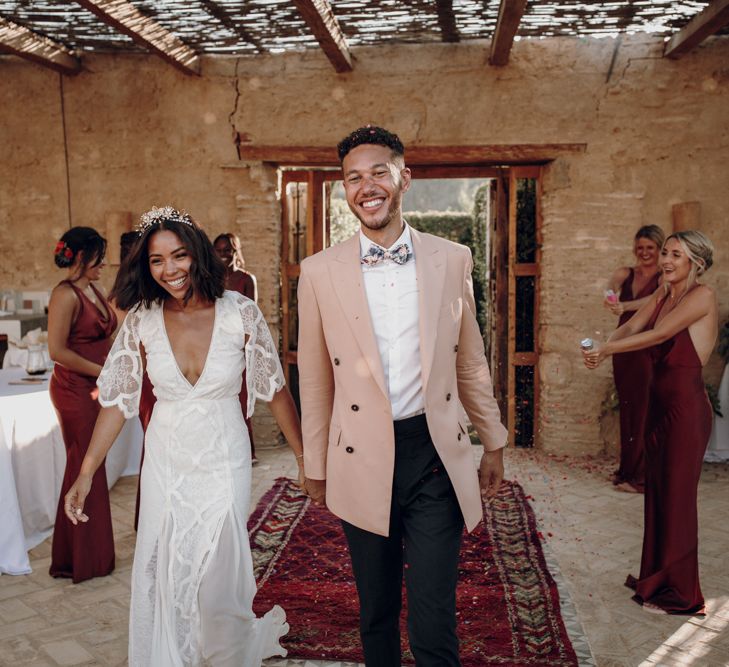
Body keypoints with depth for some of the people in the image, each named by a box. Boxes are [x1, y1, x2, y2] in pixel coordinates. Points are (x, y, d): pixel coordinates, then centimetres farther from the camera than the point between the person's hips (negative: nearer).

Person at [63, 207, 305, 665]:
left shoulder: (240, 313, -14)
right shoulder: (142, 320, -8)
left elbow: (275, 390, -5)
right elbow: (119, 400, 0)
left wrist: (305, 458, -2)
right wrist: (86, 474, -1)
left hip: (224, 462, -2)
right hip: (165, 464, 2)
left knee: (218, 580, 6)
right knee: (160, 580, 8)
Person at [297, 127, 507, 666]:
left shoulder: (453, 260, 1)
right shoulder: (320, 271, -2)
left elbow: (471, 363, 9)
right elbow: (315, 380, 4)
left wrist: (494, 442, 13)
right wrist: (316, 466, 8)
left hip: (435, 454, 0)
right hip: (362, 459, 1)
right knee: (376, 614, 18)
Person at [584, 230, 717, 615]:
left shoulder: (702, 296, -11)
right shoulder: (662, 294, 12)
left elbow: (658, 334, -20)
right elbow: (630, 327, 2)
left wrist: (607, 350, -19)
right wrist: (602, 348, -17)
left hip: (685, 408, -8)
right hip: (659, 404, 8)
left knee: (677, 496, 1)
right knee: (656, 492, 13)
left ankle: (679, 593, 15)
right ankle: (656, 579, 27)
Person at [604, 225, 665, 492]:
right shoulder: (625, 273, 8)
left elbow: (654, 298, -25)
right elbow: (611, 287, -13)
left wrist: (624, 306, -42)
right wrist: (610, 297, -36)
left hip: (649, 351, -5)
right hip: (624, 348, 5)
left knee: (644, 411, -3)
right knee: (626, 408, 10)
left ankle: (642, 476, 7)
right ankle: (627, 468, 23)